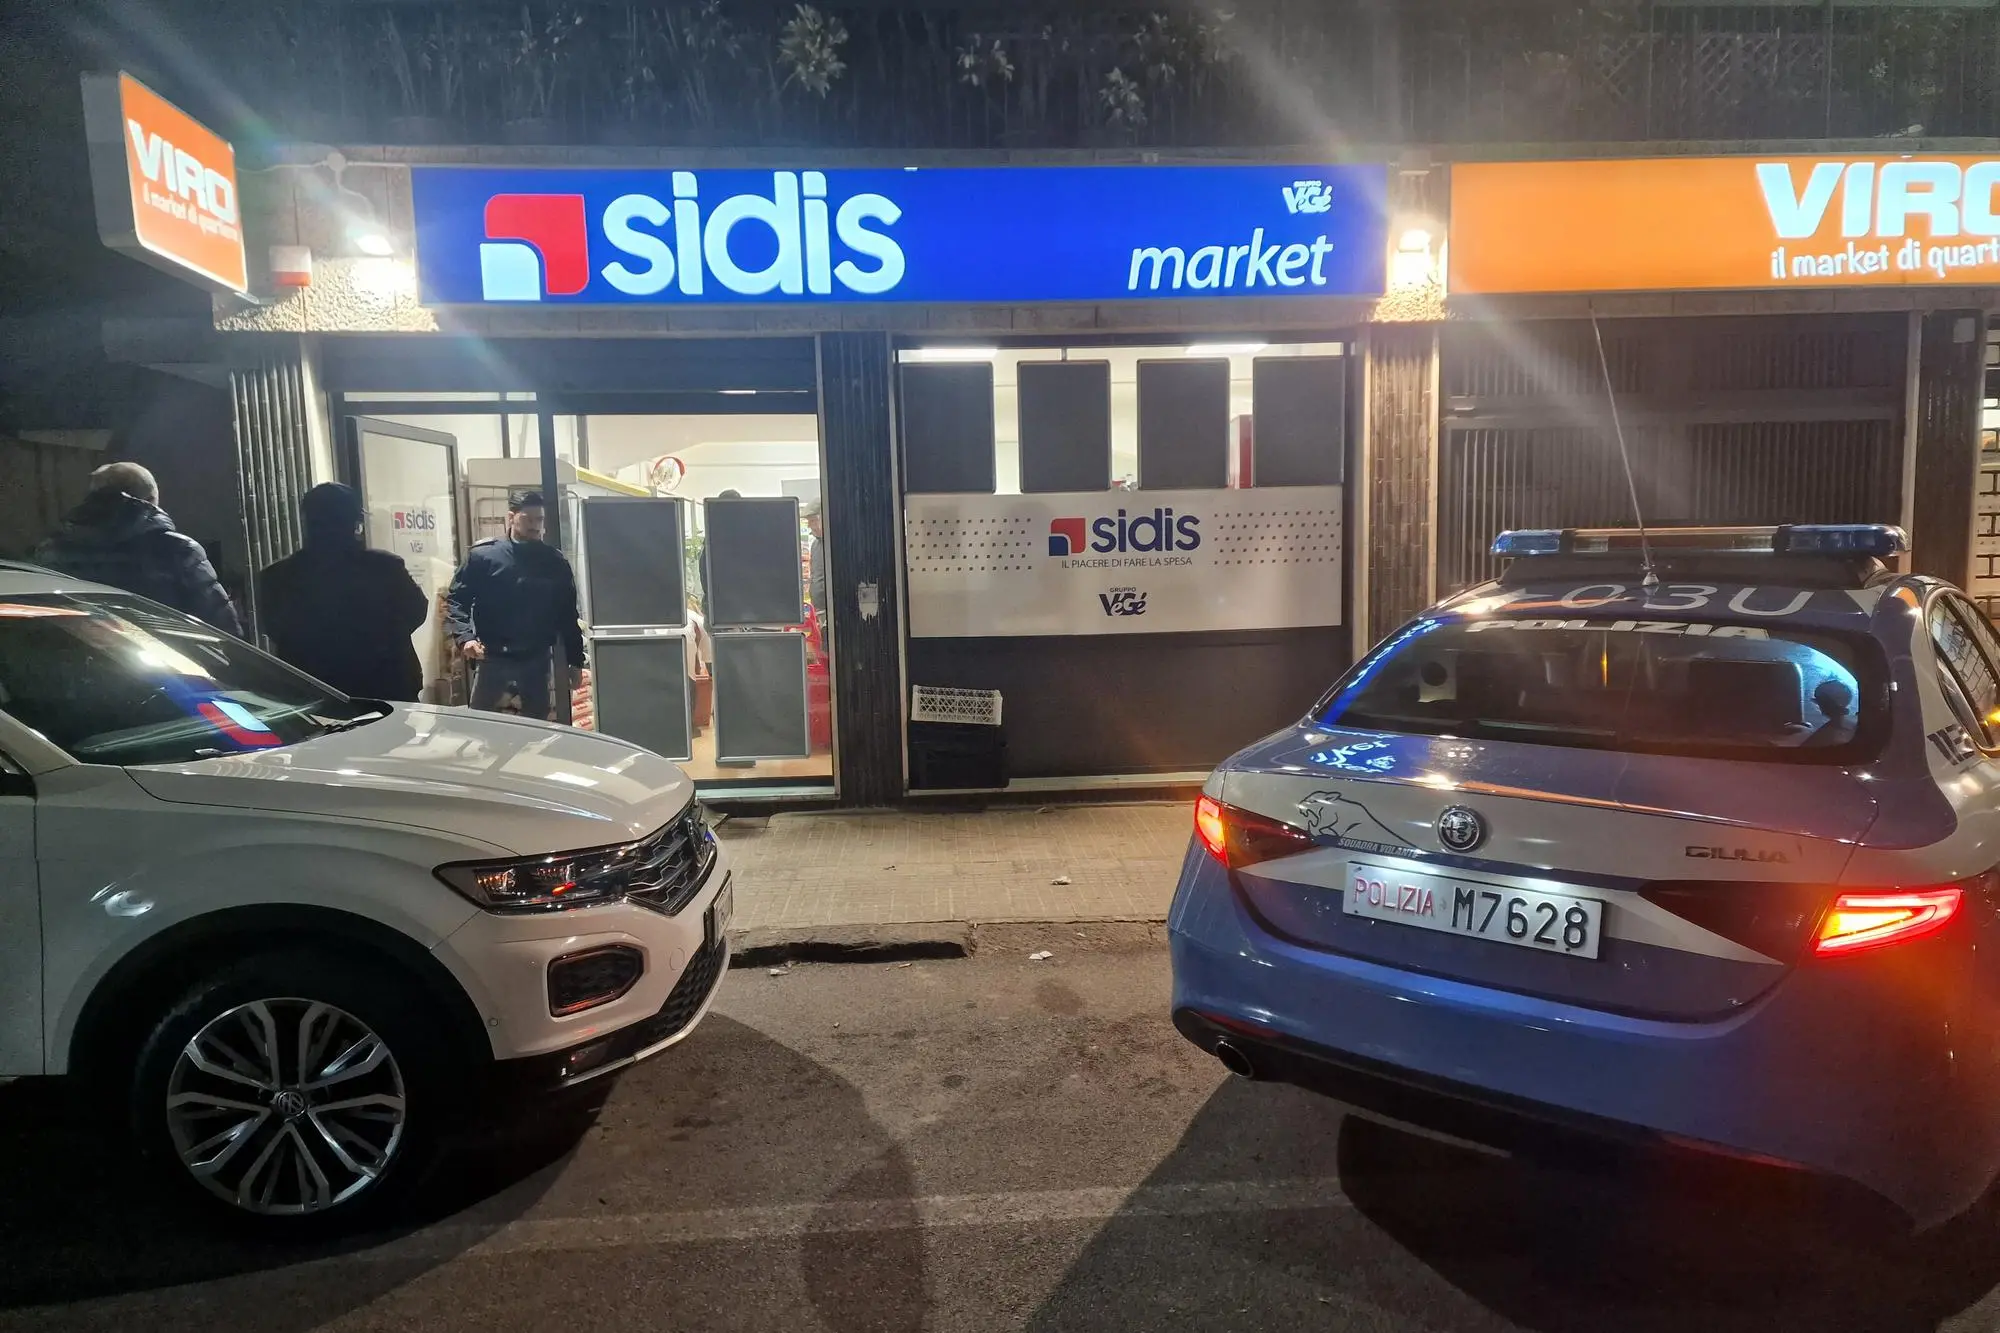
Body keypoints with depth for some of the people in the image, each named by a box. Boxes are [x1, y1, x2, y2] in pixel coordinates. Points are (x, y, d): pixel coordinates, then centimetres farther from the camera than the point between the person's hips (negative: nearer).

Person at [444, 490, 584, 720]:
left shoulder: (555, 563, 3)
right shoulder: (483, 556, -3)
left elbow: (567, 616, 7)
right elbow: (456, 600, -3)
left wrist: (575, 661, 5)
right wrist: (465, 637, -20)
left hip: (536, 662, 2)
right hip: (491, 660, -2)